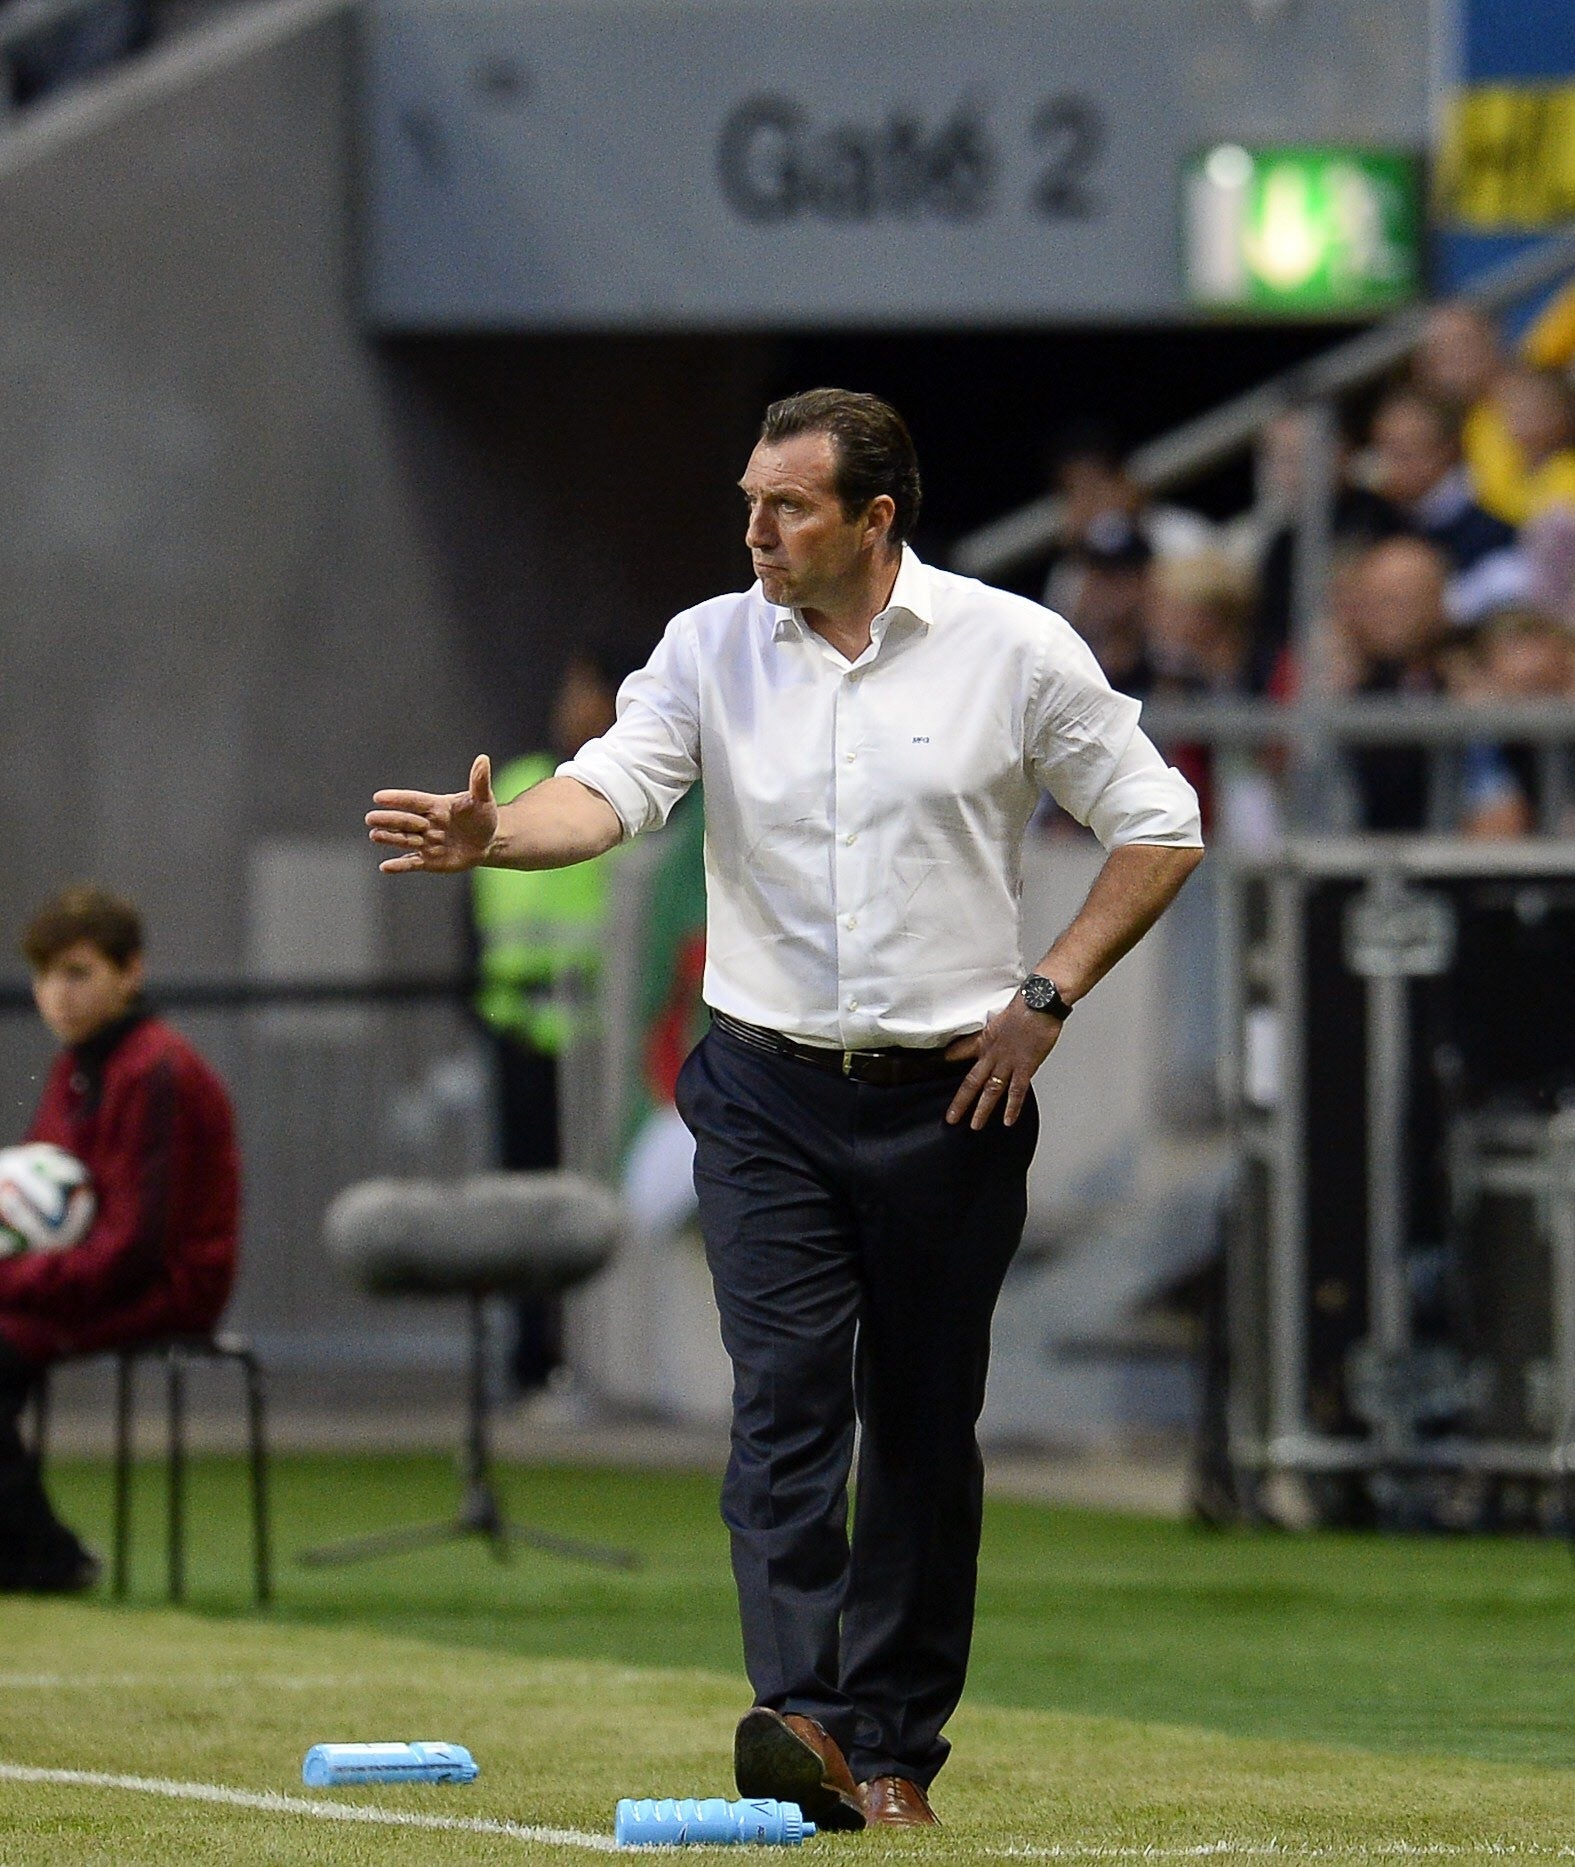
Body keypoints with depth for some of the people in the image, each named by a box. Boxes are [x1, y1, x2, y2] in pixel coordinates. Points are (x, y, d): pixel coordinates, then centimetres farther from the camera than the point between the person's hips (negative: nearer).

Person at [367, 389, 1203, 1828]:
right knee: (788, 1398, -13)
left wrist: (1047, 996, -4)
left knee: (926, 1427, 5)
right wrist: (494, 835, -34)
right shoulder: (711, 648, 2)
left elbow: (1159, 828, 3)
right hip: (771, 1098, 1)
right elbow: (615, 787, -13)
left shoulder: (1017, 651, -2)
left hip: (953, 1102, -1)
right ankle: (800, 1721, -22)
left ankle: (898, 1749, 13)